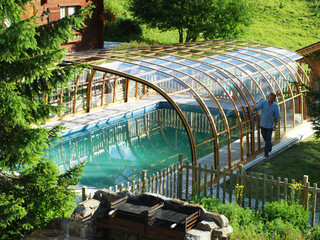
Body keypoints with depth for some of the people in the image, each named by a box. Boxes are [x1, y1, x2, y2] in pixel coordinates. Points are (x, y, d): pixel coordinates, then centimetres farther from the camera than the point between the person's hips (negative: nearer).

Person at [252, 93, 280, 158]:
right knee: (264, 137, 14)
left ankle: (266, 152, 8)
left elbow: (276, 116, -3)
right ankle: (270, 145, 43)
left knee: (268, 138, -1)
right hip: (262, 124, 1)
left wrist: (275, 125, -5)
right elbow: (256, 107, -20)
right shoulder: (263, 102, -10)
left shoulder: (275, 106, -7)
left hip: (270, 124, -1)